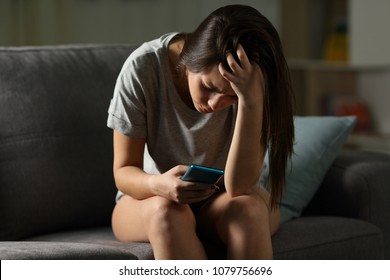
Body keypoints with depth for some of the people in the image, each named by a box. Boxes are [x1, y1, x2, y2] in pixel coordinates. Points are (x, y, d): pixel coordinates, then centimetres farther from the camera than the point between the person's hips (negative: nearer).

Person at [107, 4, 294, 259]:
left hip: (223, 201, 1)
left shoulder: (254, 88, -21)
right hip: (151, 199, 0)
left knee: (248, 208, -34)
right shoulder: (143, 68, -22)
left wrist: (251, 101, -41)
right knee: (166, 210, -35)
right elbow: (124, 172, -15)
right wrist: (158, 185, -39)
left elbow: (239, 187, -29)